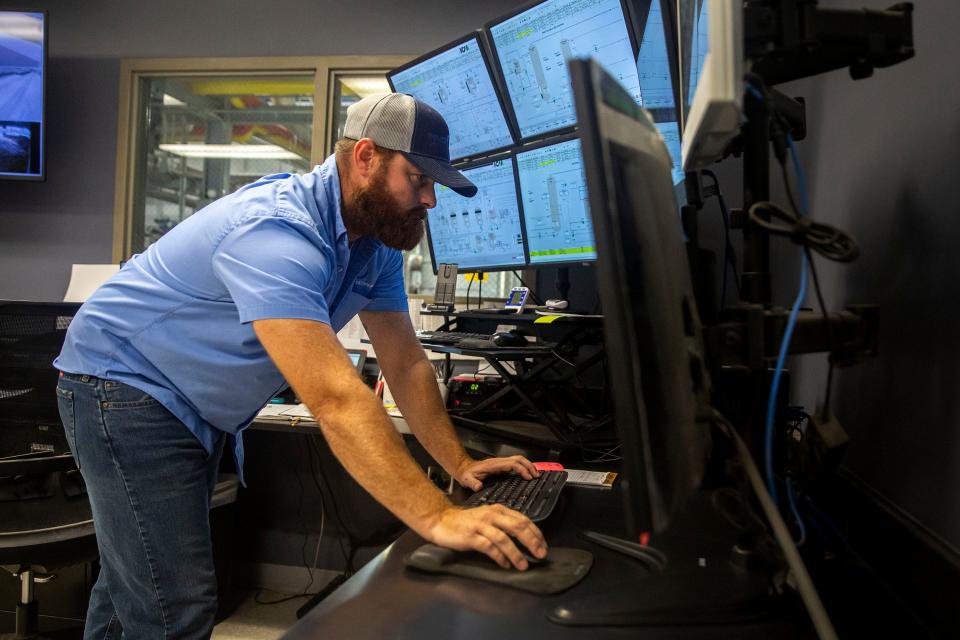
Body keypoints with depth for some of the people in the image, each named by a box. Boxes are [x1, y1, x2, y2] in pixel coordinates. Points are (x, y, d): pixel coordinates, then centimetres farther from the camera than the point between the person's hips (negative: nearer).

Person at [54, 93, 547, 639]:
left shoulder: (378, 241, -5)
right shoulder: (277, 234, -34)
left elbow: (405, 362, -3)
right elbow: (335, 398, -42)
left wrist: (460, 463, -10)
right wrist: (437, 517, -43)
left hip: (201, 407, 9)